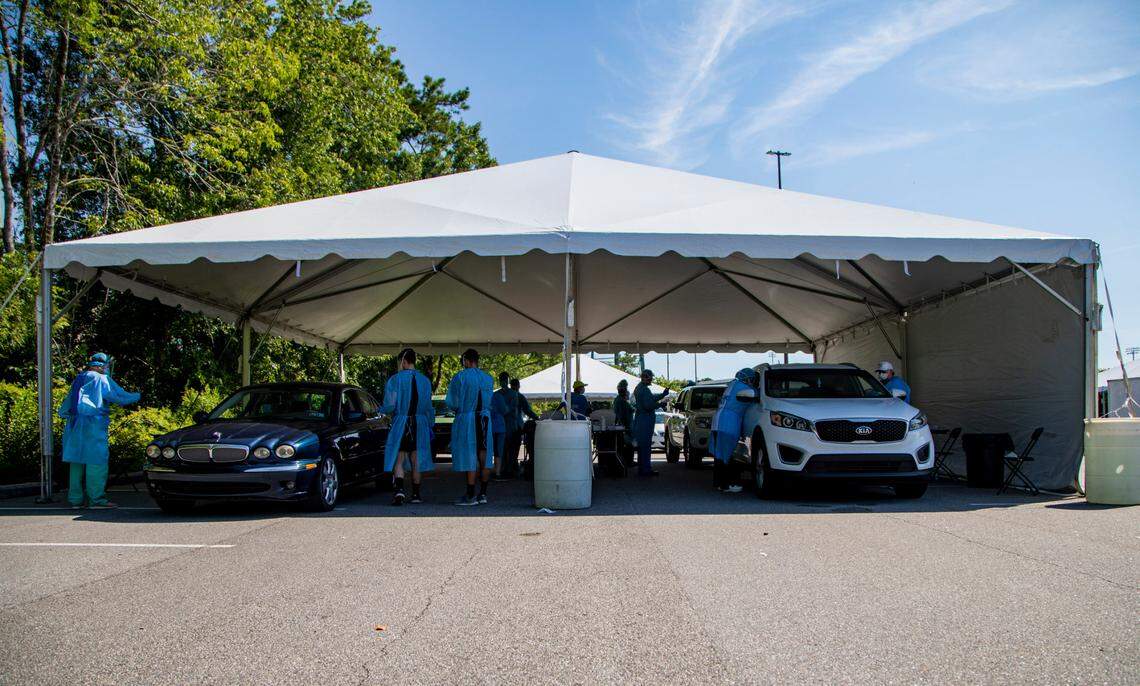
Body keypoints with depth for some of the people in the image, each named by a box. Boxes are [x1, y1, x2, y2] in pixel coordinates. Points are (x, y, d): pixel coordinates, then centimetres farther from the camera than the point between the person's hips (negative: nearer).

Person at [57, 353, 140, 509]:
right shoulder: (101, 379, -4)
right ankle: (96, 498, -9)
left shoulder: (78, 379, 19)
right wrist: (137, 396, 12)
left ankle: (76, 499, 11)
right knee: (97, 460, -6)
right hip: (92, 423, -8)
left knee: (77, 461, 9)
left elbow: (68, 401, 23)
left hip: (74, 424, 8)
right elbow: (120, 396, -2)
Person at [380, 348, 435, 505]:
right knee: (416, 460, 12)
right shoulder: (424, 380, 3)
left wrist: (380, 410, 10)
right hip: (419, 424, 3)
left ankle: (399, 489, -19)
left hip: (400, 423, -3)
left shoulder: (395, 379, -10)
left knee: (398, 460, 1)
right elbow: (428, 408, 8)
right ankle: (416, 494, 18)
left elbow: (389, 406, -11)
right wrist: (430, 425, 18)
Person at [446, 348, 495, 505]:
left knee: (469, 457, -2)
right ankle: (483, 494, 12)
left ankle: (470, 496, -1)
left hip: (466, 420, -5)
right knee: (484, 457, 8)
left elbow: (451, 402, -3)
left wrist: (457, 409, 17)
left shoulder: (460, 377, -6)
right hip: (485, 419, 5)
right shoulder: (488, 378, 8)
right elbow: (488, 401, 13)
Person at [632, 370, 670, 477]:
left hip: (639, 419, 11)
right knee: (645, 445, -7)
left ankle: (642, 469, 21)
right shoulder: (644, 389, -18)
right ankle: (646, 469, -5)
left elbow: (651, 398, 22)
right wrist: (660, 404, -11)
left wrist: (662, 395, 15)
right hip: (645, 420, -11)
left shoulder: (639, 388, 16)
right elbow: (648, 405, -24)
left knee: (642, 445, 15)